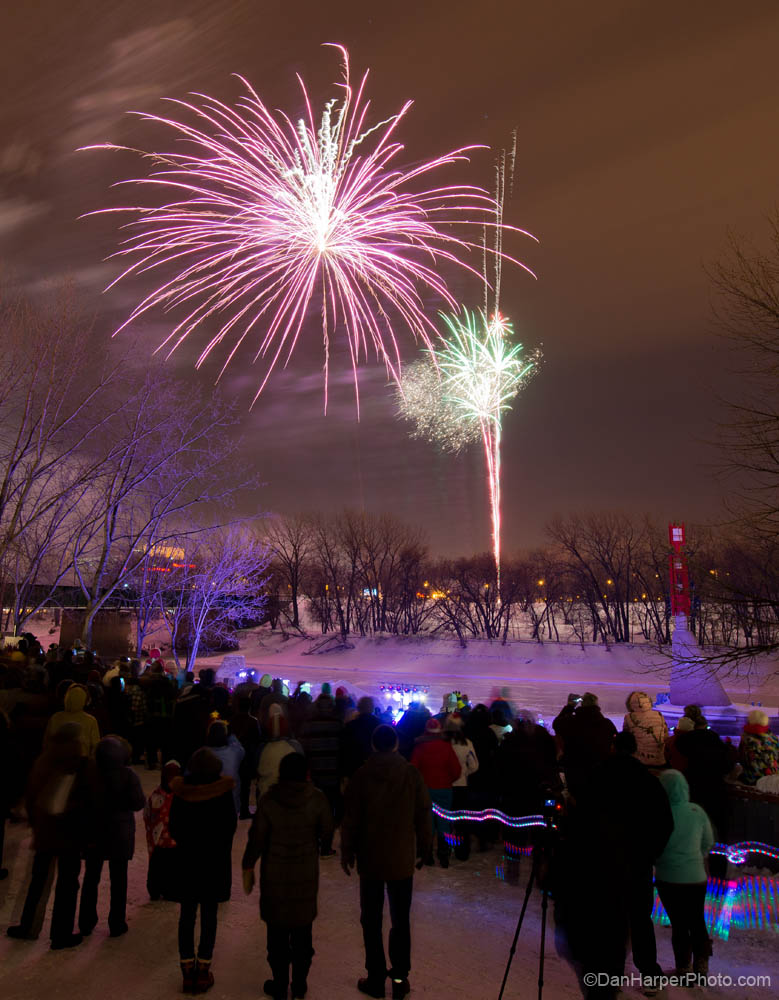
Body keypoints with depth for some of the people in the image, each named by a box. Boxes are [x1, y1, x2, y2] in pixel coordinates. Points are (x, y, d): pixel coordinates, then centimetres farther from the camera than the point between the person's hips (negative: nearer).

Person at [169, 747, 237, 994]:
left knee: (187, 916, 13)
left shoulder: (181, 793, -9)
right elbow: (231, 826, -7)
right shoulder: (223, 793, -15)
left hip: (187, 862, 2)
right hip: (215, 863, -2)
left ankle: (188, 972, 19)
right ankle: (203, 972, 15)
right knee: (209, 917, 10)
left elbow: (173, 827, 0)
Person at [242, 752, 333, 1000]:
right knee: (302, 932, 18)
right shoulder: (317, 799, -13)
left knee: (277, 932, 15)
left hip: (275, 875, -1)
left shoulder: (268, 801, -16)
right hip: (307, 874, 1)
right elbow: (327, 834, -4)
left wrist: (248, 868, 4)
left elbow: (256, 839, -10)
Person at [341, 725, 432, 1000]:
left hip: (370, 860, 0)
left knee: (371, 921, 12)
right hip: (402, 859, 1)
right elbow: (423, 815, -3)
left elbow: (350, 818, -5)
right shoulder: (412, 774, -9)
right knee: (401, 921, 13)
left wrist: (347, 852, 6)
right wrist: (425, 848, 9)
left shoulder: (361, 776, -9)